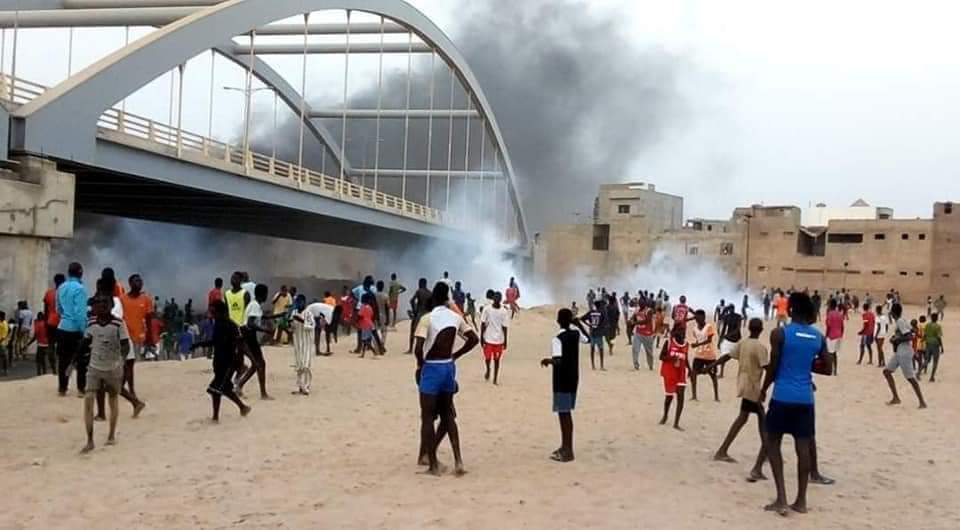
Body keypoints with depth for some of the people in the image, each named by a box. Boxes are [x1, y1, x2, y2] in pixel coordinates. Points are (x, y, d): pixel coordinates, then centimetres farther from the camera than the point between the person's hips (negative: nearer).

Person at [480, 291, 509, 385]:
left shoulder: (504, 311, -4)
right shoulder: (487, 309, -4)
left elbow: (505, 327, -1)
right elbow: (483, 324, 0)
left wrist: (505, 341, -1)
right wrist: (481, 337, -4)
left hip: (499, 339, 0)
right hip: (488, 338, 0)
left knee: (496, 359, 6)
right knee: (487, 358, 1)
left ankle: (495, 379, 15)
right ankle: (488, 370, 32)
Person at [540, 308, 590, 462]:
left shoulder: (557, 339, -19)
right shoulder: (576, 333, 2)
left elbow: (558, 361, -28)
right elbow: (587, 339, 24)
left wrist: (547, 360, -10)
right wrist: (579, 324, 24)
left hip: (562, 381, -7)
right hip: (573, 379, 7)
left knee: (564, 414, -3)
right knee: (566, 413, 17)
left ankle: (568, 451, -1)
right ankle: (565, 446, 26)